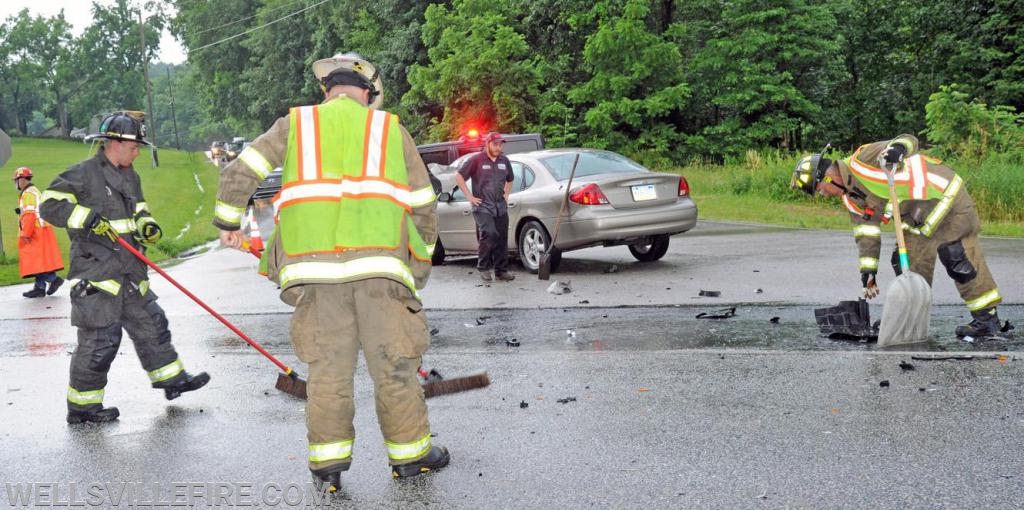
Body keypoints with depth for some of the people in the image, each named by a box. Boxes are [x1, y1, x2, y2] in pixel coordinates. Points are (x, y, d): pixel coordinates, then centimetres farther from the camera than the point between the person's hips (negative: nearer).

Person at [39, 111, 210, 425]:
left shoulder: (131, 177, 15)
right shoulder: (83, 174, -11)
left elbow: (139, 213, 22)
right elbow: (50, 204, -16)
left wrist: (147, 227, 0)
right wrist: (89, 218, -26)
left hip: (129, 273, 9)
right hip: (95, 275, -8)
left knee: (151, 325, 16)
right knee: (99, 340, -5)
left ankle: (172, 379, 30)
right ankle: (82, 405, 8)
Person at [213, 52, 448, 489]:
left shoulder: (295, 124, 15)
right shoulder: (390, 128, 14)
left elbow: (238, 174, 10)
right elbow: (423, 203, 14)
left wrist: (228, 222, 25)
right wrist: (420, 258, 28)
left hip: (314, 267, 1)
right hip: (378, 264, -1)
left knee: (327, 366, 10)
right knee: (394, 363, 8)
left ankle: (328, 461, 15)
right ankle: (409, 454, 18)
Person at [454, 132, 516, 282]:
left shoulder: (504, 161, 12)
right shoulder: (477, 160, -5)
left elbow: (510, 180, 30)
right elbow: (459, 176, -3)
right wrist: (470, 196, -6)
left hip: (501, 207, 6)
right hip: (482, 207, -6)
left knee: (502, 239, 6)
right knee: (488, 234, -22)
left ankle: (501, 270, 17)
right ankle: (483, 268, -7)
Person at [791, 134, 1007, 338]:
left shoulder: (861, 159, -17)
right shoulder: (852, 199, 7)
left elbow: (908, 141, -16)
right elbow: (866, 232, 4)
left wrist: (898, 148, -39)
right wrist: (868, 268, -4)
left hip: (945, 196, -9)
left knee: (960, 261, -8)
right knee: (910, 264, 8)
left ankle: (987, 318, 1)